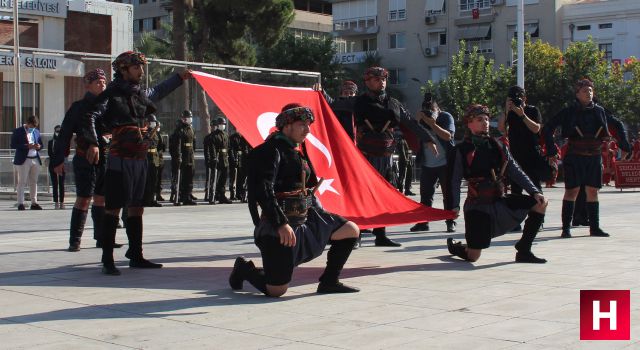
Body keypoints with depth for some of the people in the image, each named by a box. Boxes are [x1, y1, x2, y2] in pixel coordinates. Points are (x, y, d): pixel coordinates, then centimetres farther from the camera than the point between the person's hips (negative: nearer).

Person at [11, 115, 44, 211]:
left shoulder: (36, 131, 14)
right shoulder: (18, 131, -2)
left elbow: (41, 143, 22)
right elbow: (13, 145, -9)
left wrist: (39, 146, -3)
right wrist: (27, 146, -18)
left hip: (36, 160, 5)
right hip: (23, 160, -5)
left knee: (34, 182, 8)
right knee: (21, 182, -4)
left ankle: (34, 203, 12)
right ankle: (20, 203, -2)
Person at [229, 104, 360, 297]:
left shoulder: (296, 152, 16)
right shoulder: (271, 150, -14)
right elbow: (263, 190, -25)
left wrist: (321, 215, 22)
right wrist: (281, 224, -32)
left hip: (306, 219, 9)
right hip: (280, 228, -9)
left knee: (351, 230, 6)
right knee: (276, 291, -7)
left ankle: (329, 282, 14)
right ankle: (244, 269, 22)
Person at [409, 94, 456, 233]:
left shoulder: (446, 117, -4)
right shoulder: (421, 120, 7)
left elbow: (448, 135, -19)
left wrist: (432, 124, -27)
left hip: (445, 163, -4)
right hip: (427, 164, 4)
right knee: (425, 195, 4)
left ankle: (451, 222, 7)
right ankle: (423, 222, 9)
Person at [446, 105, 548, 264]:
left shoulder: (498, 147, 9)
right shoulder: (462, 150, -4)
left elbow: (516, 172, 7)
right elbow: (454, 180, -6)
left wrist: (534, 192, -4)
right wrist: (455, 206, -16)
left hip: (500, 200, 5)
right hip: (478, 205, -5)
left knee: (540, 203, -9)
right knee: (472, 257, -8)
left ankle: (523, 250, -2)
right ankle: (453, 245, 30)